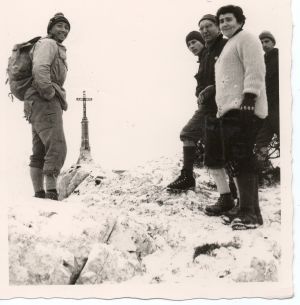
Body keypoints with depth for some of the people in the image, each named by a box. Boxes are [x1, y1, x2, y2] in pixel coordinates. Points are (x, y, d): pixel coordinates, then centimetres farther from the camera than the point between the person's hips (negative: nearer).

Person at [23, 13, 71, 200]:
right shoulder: (48, 44, -2)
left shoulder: (58, 49, 28)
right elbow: (39, 69, -20)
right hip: (45, 102, -11)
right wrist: (50, 93, -17)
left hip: (36, 106, 11)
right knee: (57, 148, -18)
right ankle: (51, 194, -24)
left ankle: (39, 195, 9)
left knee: (40, 153, 7)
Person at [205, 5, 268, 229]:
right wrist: (221, 110, 26)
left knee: (241, 160, -16)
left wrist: (248, 99, -25)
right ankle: (245, 207, 15)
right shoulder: (228, 46, 29)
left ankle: (251, 213, -14)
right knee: (233, 160, 9)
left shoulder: (246, 38, 0)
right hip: (229, 111, 10)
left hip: (243, 110, -10)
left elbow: (255, 71, -14)